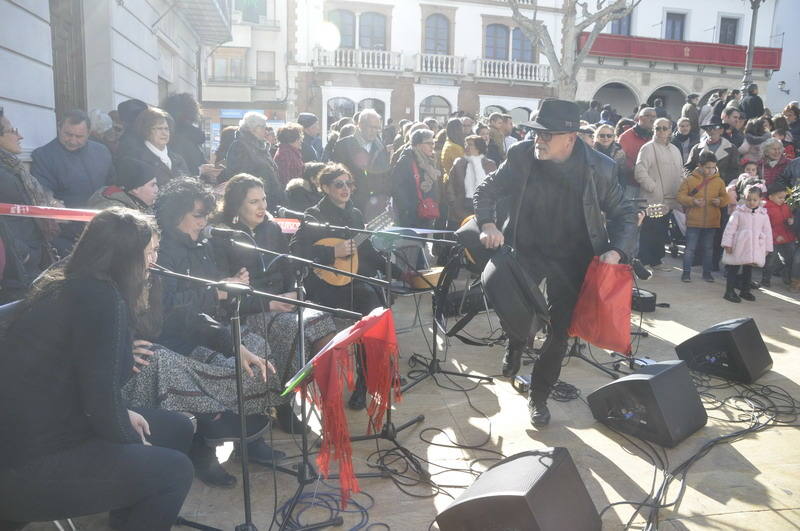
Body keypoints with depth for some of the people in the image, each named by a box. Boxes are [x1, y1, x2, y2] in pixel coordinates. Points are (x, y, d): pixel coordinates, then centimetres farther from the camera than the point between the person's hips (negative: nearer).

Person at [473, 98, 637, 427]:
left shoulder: (600, 168, -14)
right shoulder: (522, 156, -12)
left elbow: (624, 213, -2)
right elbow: (487, 190, -2)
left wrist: (616, 251, -19)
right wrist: (488, 223, -21)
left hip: (571, 259, 0)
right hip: (526, 248, 1)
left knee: (559, 332, 2)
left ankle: (539, 396, 24)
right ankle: (515, 347, 19)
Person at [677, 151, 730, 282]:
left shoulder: (719, 181, 4)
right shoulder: (690, 179, -4)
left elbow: (725, 197, 13)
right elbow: (680, 196, -3)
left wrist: (720, 201, -10)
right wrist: (693, 201, -19)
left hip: (712, 222, 3)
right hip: (693, 221, -3)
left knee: (708, 248, 13)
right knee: (690, 248, 2)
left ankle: (707, 272, 25)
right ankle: (686, 272, 12)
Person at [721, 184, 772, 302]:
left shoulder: (763, 215, 4)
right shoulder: (738, 212, -6)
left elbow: (767, 232, 9)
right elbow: (730, 228, -6)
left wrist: (767, 248, 8)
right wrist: (727, 243, -10)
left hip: (755, 248, 4)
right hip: (738, 247, -3)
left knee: (748, 268, 14)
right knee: (733, 268, 0)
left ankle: (745, 290, 26)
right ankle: (729, 291, 4)